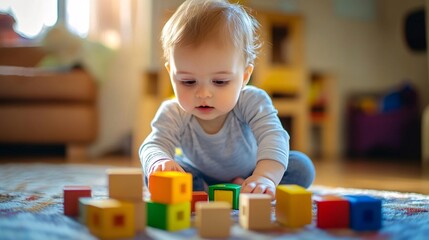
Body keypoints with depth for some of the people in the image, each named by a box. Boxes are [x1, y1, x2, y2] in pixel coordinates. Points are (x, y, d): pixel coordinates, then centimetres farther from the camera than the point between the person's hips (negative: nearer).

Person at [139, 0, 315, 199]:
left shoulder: (252, 102, -33)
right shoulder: (173, 114, -28)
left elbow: (273, 138, -47)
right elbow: (155, 144, -39)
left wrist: (266, 177, -69)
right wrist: (159, 161, -67)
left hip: (249, 177, 0)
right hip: (201, 177, 0)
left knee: (301, 167, -21)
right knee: (154, 174, -23)